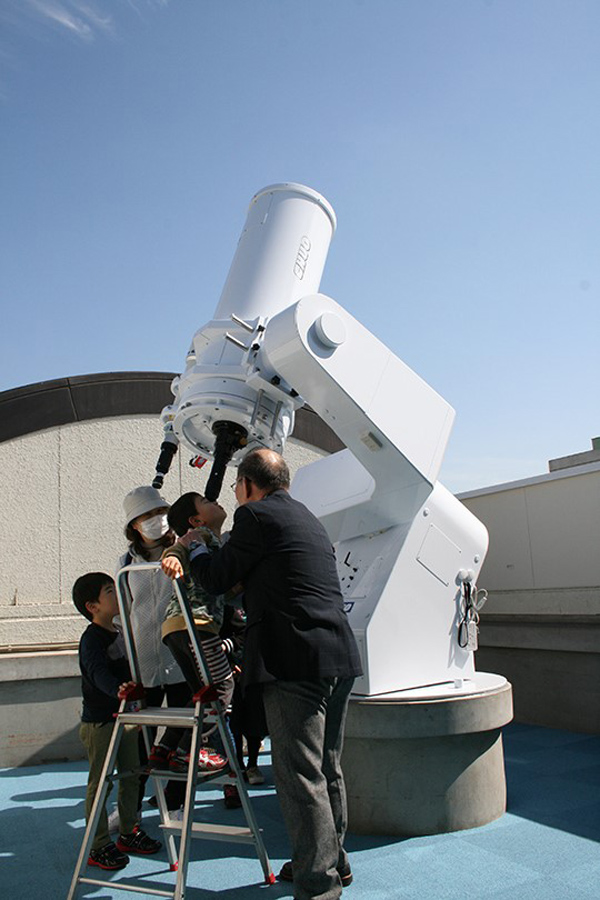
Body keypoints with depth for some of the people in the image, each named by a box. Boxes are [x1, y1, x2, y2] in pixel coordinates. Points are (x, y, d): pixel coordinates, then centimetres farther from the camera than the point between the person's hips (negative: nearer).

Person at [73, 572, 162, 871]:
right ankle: (99, 846, 13)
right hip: (99, 722, -8)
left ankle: (128, 834, 31)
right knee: (98, 783, 2)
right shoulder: (91, 638, -17)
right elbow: (98, 672, -33)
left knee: (131, 776, 16)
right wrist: (118, 689, -51)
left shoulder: (121, 633, 10)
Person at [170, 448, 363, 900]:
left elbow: (216, 578, 0)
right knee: (328, 769, 20)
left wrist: (194, 547, 19)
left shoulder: (256, 516, -7)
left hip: (297, 663, -10)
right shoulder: (308, 519, 20)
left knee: (301, 776, -2)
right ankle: (334, 862, 34)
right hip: (339, 657, 10)